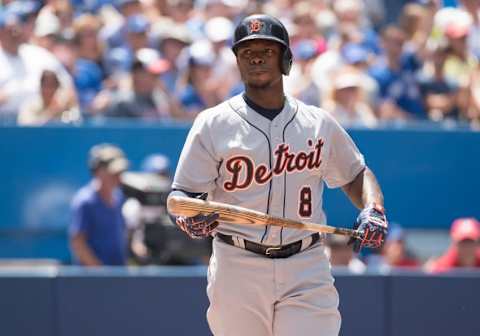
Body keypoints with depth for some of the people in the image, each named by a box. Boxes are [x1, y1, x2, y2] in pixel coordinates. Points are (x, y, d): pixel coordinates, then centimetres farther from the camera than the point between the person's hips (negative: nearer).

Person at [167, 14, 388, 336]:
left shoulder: (319, 123, 10)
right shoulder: (213, 124, 3)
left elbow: (356, 174, 21)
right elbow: (181, 194, 0)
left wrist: (373, 210, 0)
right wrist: (189, 220, -24)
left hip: (307, 272, 1)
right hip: (237, 271, -1)